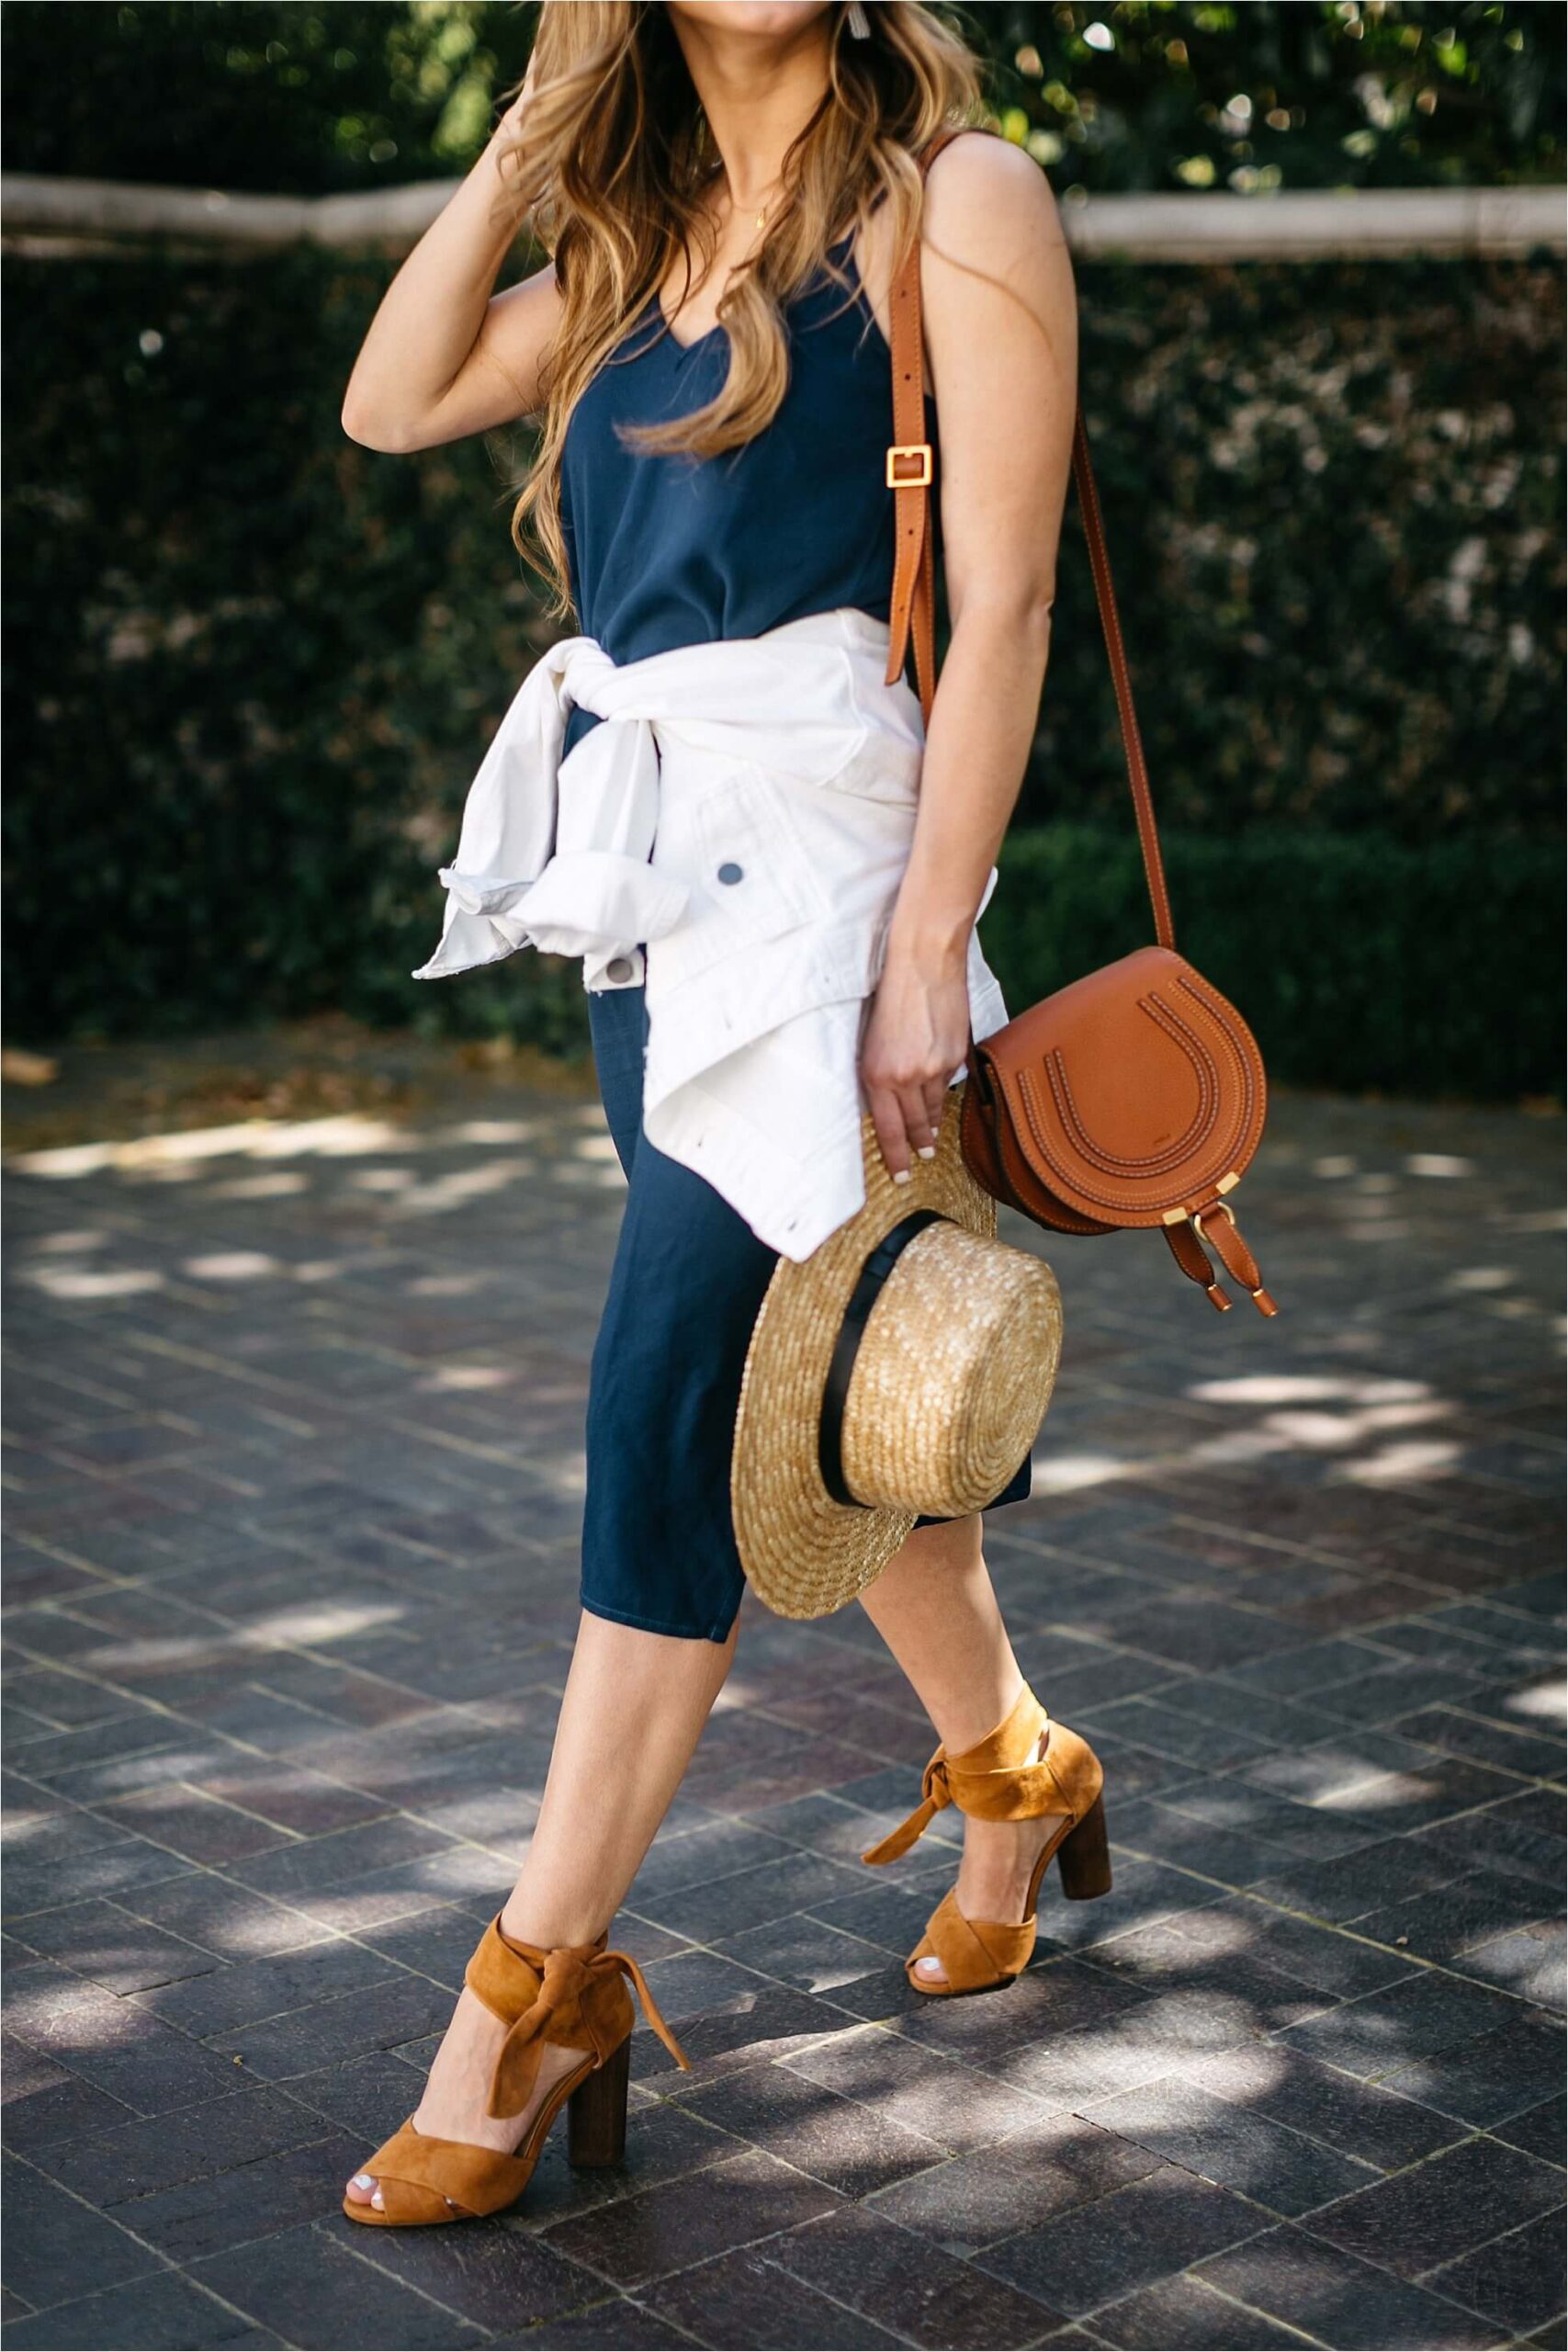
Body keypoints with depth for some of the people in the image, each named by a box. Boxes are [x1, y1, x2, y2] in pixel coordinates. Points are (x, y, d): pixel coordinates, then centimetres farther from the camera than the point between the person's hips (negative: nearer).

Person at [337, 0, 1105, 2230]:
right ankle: (1011, 1767, 35)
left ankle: (542, 1983, 1)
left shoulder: (951, 196, -5)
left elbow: (1002, 598, -11)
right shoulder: (635, 242, 15)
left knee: (667, 1405, -9)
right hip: (646, 897, 7)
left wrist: (928, 947, -17)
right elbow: (390, 401, 14)